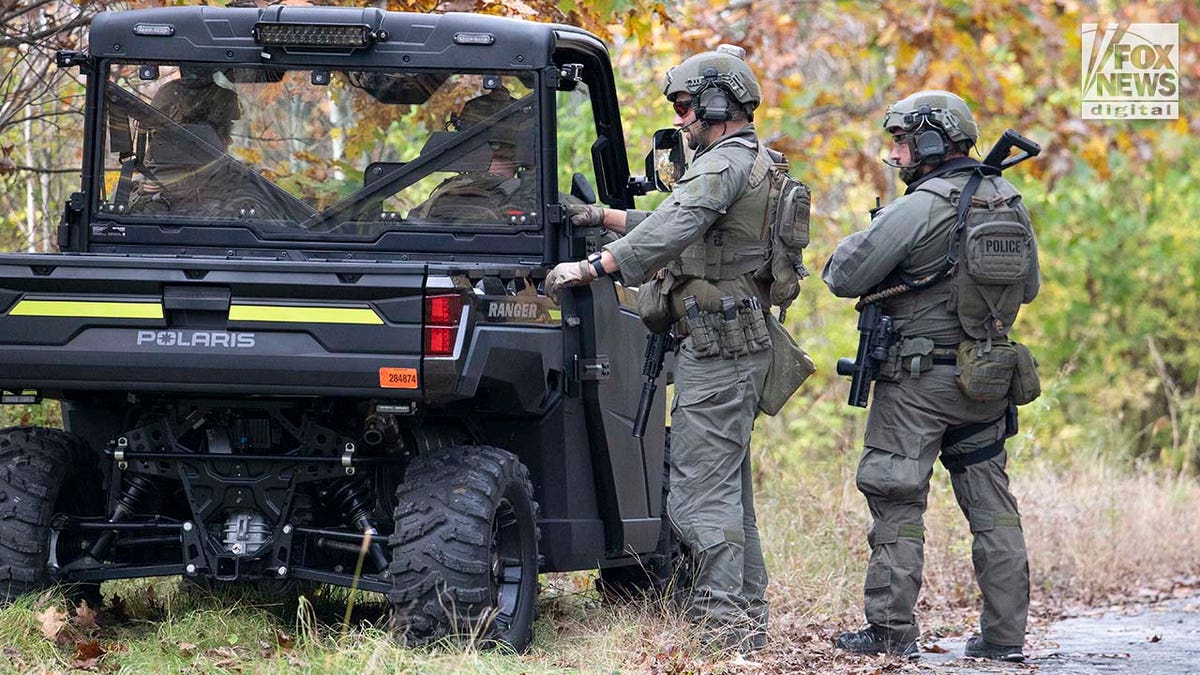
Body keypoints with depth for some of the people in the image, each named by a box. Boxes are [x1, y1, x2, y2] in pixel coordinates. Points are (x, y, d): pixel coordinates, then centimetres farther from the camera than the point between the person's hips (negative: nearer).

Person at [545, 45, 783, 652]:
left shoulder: (724, 164, -15)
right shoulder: (749, 163, 18)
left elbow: (669, 233, -28)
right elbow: (678, 225, 27)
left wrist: (587, 268, -29)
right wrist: (601, 216, 22)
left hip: (718, 350, -11)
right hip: (739, 345, 11)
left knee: (699, 489, -10)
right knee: (727, 481, 16)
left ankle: (722, 620, -13)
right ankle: (746, 612, 19)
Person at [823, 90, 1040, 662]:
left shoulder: (917, 210, -16)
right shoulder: (1009, 202, 6)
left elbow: (843, 277, -14)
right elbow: (1028, 286, 19)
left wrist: (856, 244, 7)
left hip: (918, 379, -6)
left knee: (896, 503, 1)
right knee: (990, 502, 10)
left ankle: (891, 631, 0)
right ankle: (1005, 633, 10)